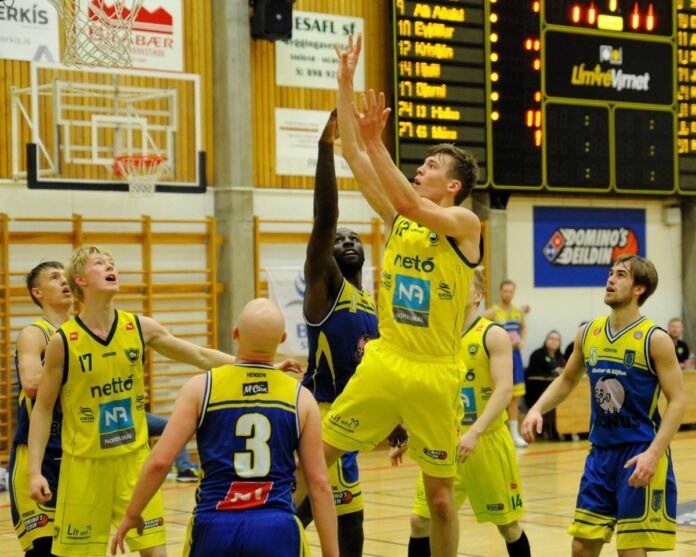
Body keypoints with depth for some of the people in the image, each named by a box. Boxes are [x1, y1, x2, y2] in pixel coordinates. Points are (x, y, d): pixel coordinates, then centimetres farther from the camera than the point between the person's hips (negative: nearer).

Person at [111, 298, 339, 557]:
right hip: (277, 533, 0)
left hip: (214, 528, 0)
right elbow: (319, 484, 3)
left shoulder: (201, 388, 0)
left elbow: (159, 462, -4)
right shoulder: (301, 398, 3)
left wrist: (131, 515, 11)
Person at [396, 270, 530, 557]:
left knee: (508, 525, 7)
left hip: (486, 442, -4)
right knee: (420, 521, 0)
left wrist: (474, 432, -30)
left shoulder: (493, 335, -8)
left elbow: (504, 390, -19)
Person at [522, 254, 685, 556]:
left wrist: (654, 453, -24)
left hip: (641, 453, -6)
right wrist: (537, 409, 1)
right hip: (600, 451, 6)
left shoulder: (654, 339, -11)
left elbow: (677, 401, -13)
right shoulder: (588, 334, 5)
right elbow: (567, 380, 20)